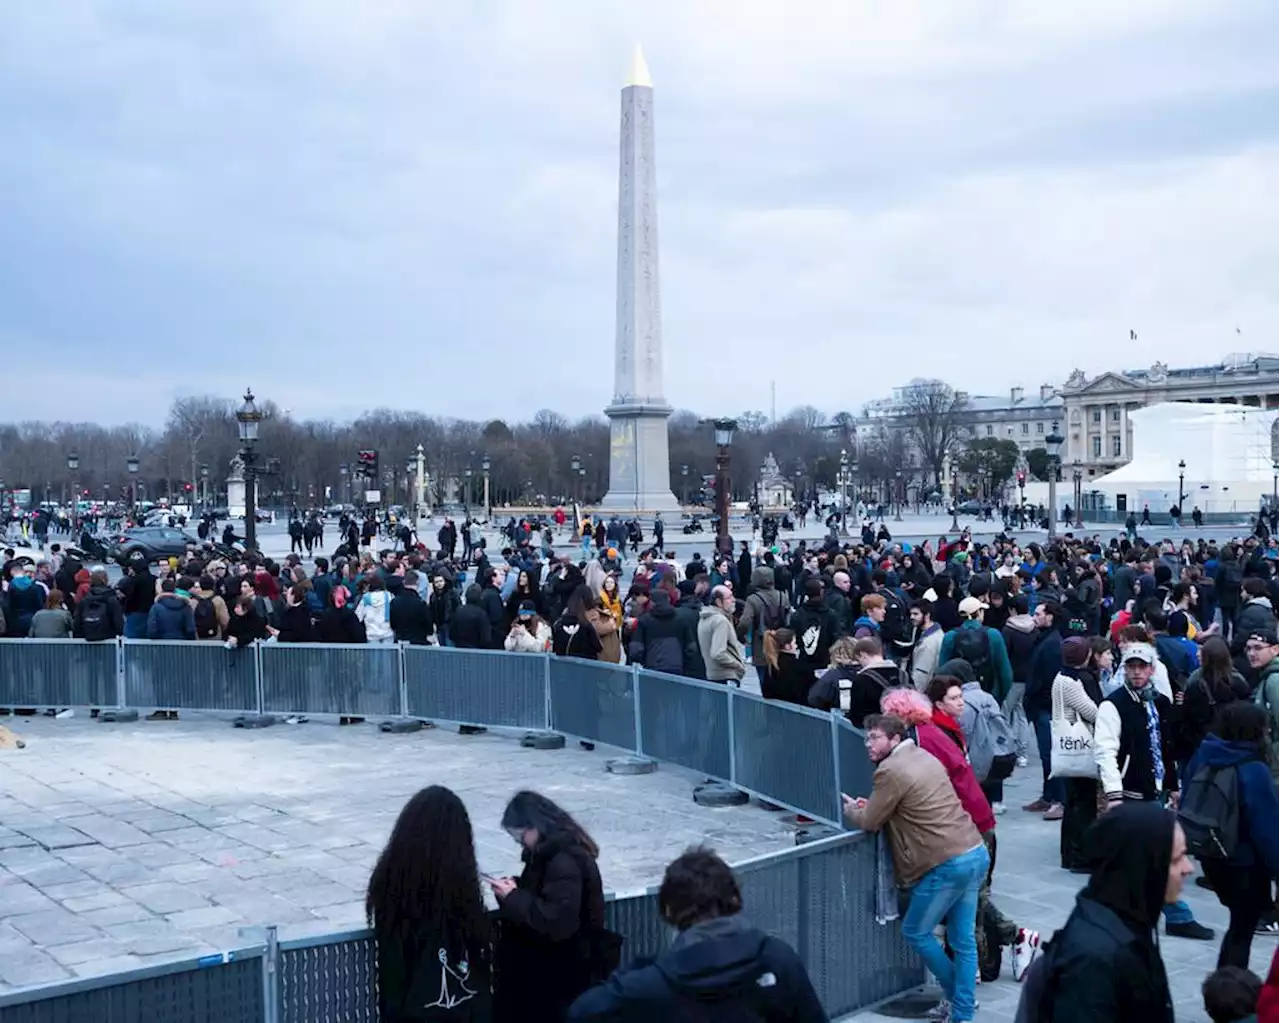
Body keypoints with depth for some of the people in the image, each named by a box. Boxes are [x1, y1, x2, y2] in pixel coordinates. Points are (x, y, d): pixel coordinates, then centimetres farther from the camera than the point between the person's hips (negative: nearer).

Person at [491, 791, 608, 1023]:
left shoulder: (566, 862, -23)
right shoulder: (547, 852, 8)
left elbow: (555, 923, -29)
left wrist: (513, 898, -20)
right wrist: (513, 890, -3)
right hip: (546, 957, 9)